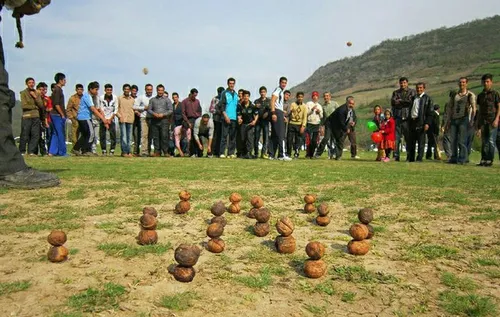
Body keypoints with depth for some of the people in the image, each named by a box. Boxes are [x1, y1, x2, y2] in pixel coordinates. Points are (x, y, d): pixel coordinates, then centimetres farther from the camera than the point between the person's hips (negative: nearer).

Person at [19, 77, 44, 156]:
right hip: (26, 117, -4)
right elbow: (24, 105, -8)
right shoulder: (23, 93, 3)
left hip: (36, 117, 4)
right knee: (24, 135, -4)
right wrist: (35, 106, 0)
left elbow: (41, 105, 6)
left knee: (35, 135, -1)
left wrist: (35, 97, -4)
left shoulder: (37, 93, 16)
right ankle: (22, 151, 5)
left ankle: (31, 151, 6)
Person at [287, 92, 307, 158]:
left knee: (298, 140, 0)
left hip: (299, 125, 0)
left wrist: (303, 126, -10)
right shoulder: (293, 104, 7)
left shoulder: (304, 106, 6)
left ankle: (296, 154, 6)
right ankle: (288, 153, 9)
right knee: (289, 139, 0)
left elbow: (305, 117, -1)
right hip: (292, 124, 0)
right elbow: (289, 114, 5)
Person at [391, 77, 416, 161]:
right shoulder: (396, 92, 17)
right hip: (398, 117, 2)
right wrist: (405, 102, -8)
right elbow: (393, 102, 1)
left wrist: (400, 101, -2)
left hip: (407, 117, -2)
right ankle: (396, 155, -3)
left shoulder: (412, 92, 10)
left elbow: (410, 100, -9)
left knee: (408, 137, 1)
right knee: (397, 137, -5)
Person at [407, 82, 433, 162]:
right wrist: (409, 121, 12)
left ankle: (419, 158, 0)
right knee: (411, 141, 6)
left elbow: (430, 112, -5)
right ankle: (410, 158, 12)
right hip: (412, 121, 5)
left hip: (421, 122, -5)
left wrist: (427, 123, -15)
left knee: (421, 141, -3)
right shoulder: (413, 98, 19)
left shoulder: (427, 98, 2)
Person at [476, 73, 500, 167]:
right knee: (484, 142, 5)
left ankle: (490, 160, -4)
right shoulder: (480, 95, 16)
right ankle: (483, 160, 9)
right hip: (483, 121, 5)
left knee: (491, 141, -6)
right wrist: (478, 123, 15)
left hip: (492, 120, -5)